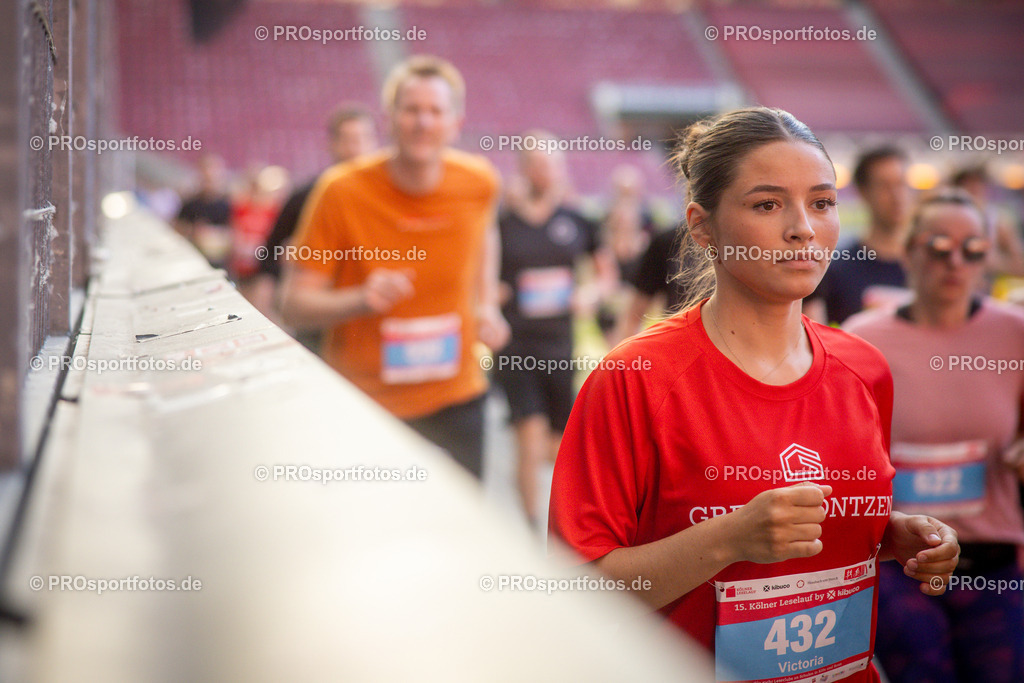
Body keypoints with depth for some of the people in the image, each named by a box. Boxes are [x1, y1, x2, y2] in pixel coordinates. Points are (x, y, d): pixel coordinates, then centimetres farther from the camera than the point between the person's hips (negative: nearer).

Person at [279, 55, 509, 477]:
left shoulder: (479, 183, -4)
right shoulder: (341, 192, -14)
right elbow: (293, 304, -11)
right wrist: (360, 300, -29)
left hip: (457, 398, 3)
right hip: (364, 402, -3)